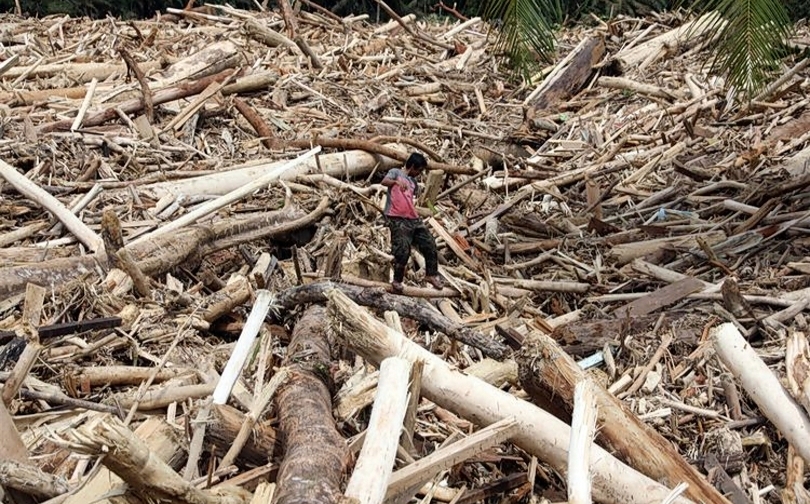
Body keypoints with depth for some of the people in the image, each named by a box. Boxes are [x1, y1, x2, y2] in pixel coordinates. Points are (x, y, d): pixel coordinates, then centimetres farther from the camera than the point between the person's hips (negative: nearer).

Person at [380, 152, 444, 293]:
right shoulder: (396, 172, 3)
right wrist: (397, 181, -34)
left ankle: (431, 274, 21)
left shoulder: (413, 182, 23)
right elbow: (384, 181, -15)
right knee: (403, 251, -14)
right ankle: (397, 281, 1)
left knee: (430, 244, 6)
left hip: (413, 219, 7)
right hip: (397, 220, -7)